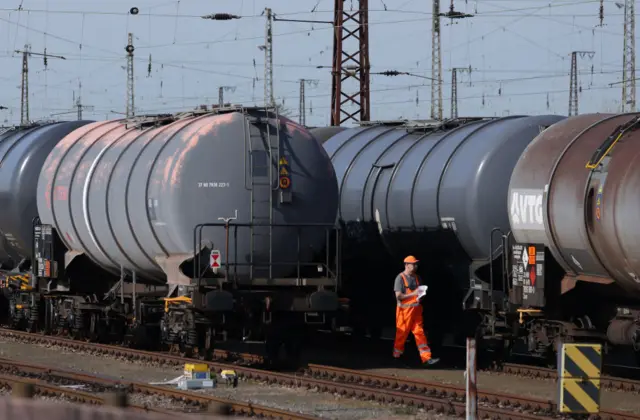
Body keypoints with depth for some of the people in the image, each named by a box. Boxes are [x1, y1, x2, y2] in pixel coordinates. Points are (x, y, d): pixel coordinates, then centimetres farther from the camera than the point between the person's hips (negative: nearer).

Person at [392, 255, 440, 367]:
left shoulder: (417, 277, 9)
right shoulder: (400, 278, -10)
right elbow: (398, 296, -15)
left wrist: (421, 296, -1)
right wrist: (413, 294, -18)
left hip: (416, 309, 5)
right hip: (404, 310, -5)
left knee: (419, 333, 1)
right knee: (402, 333, 4)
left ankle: (426, 358, -5)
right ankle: (397, 355, 23)